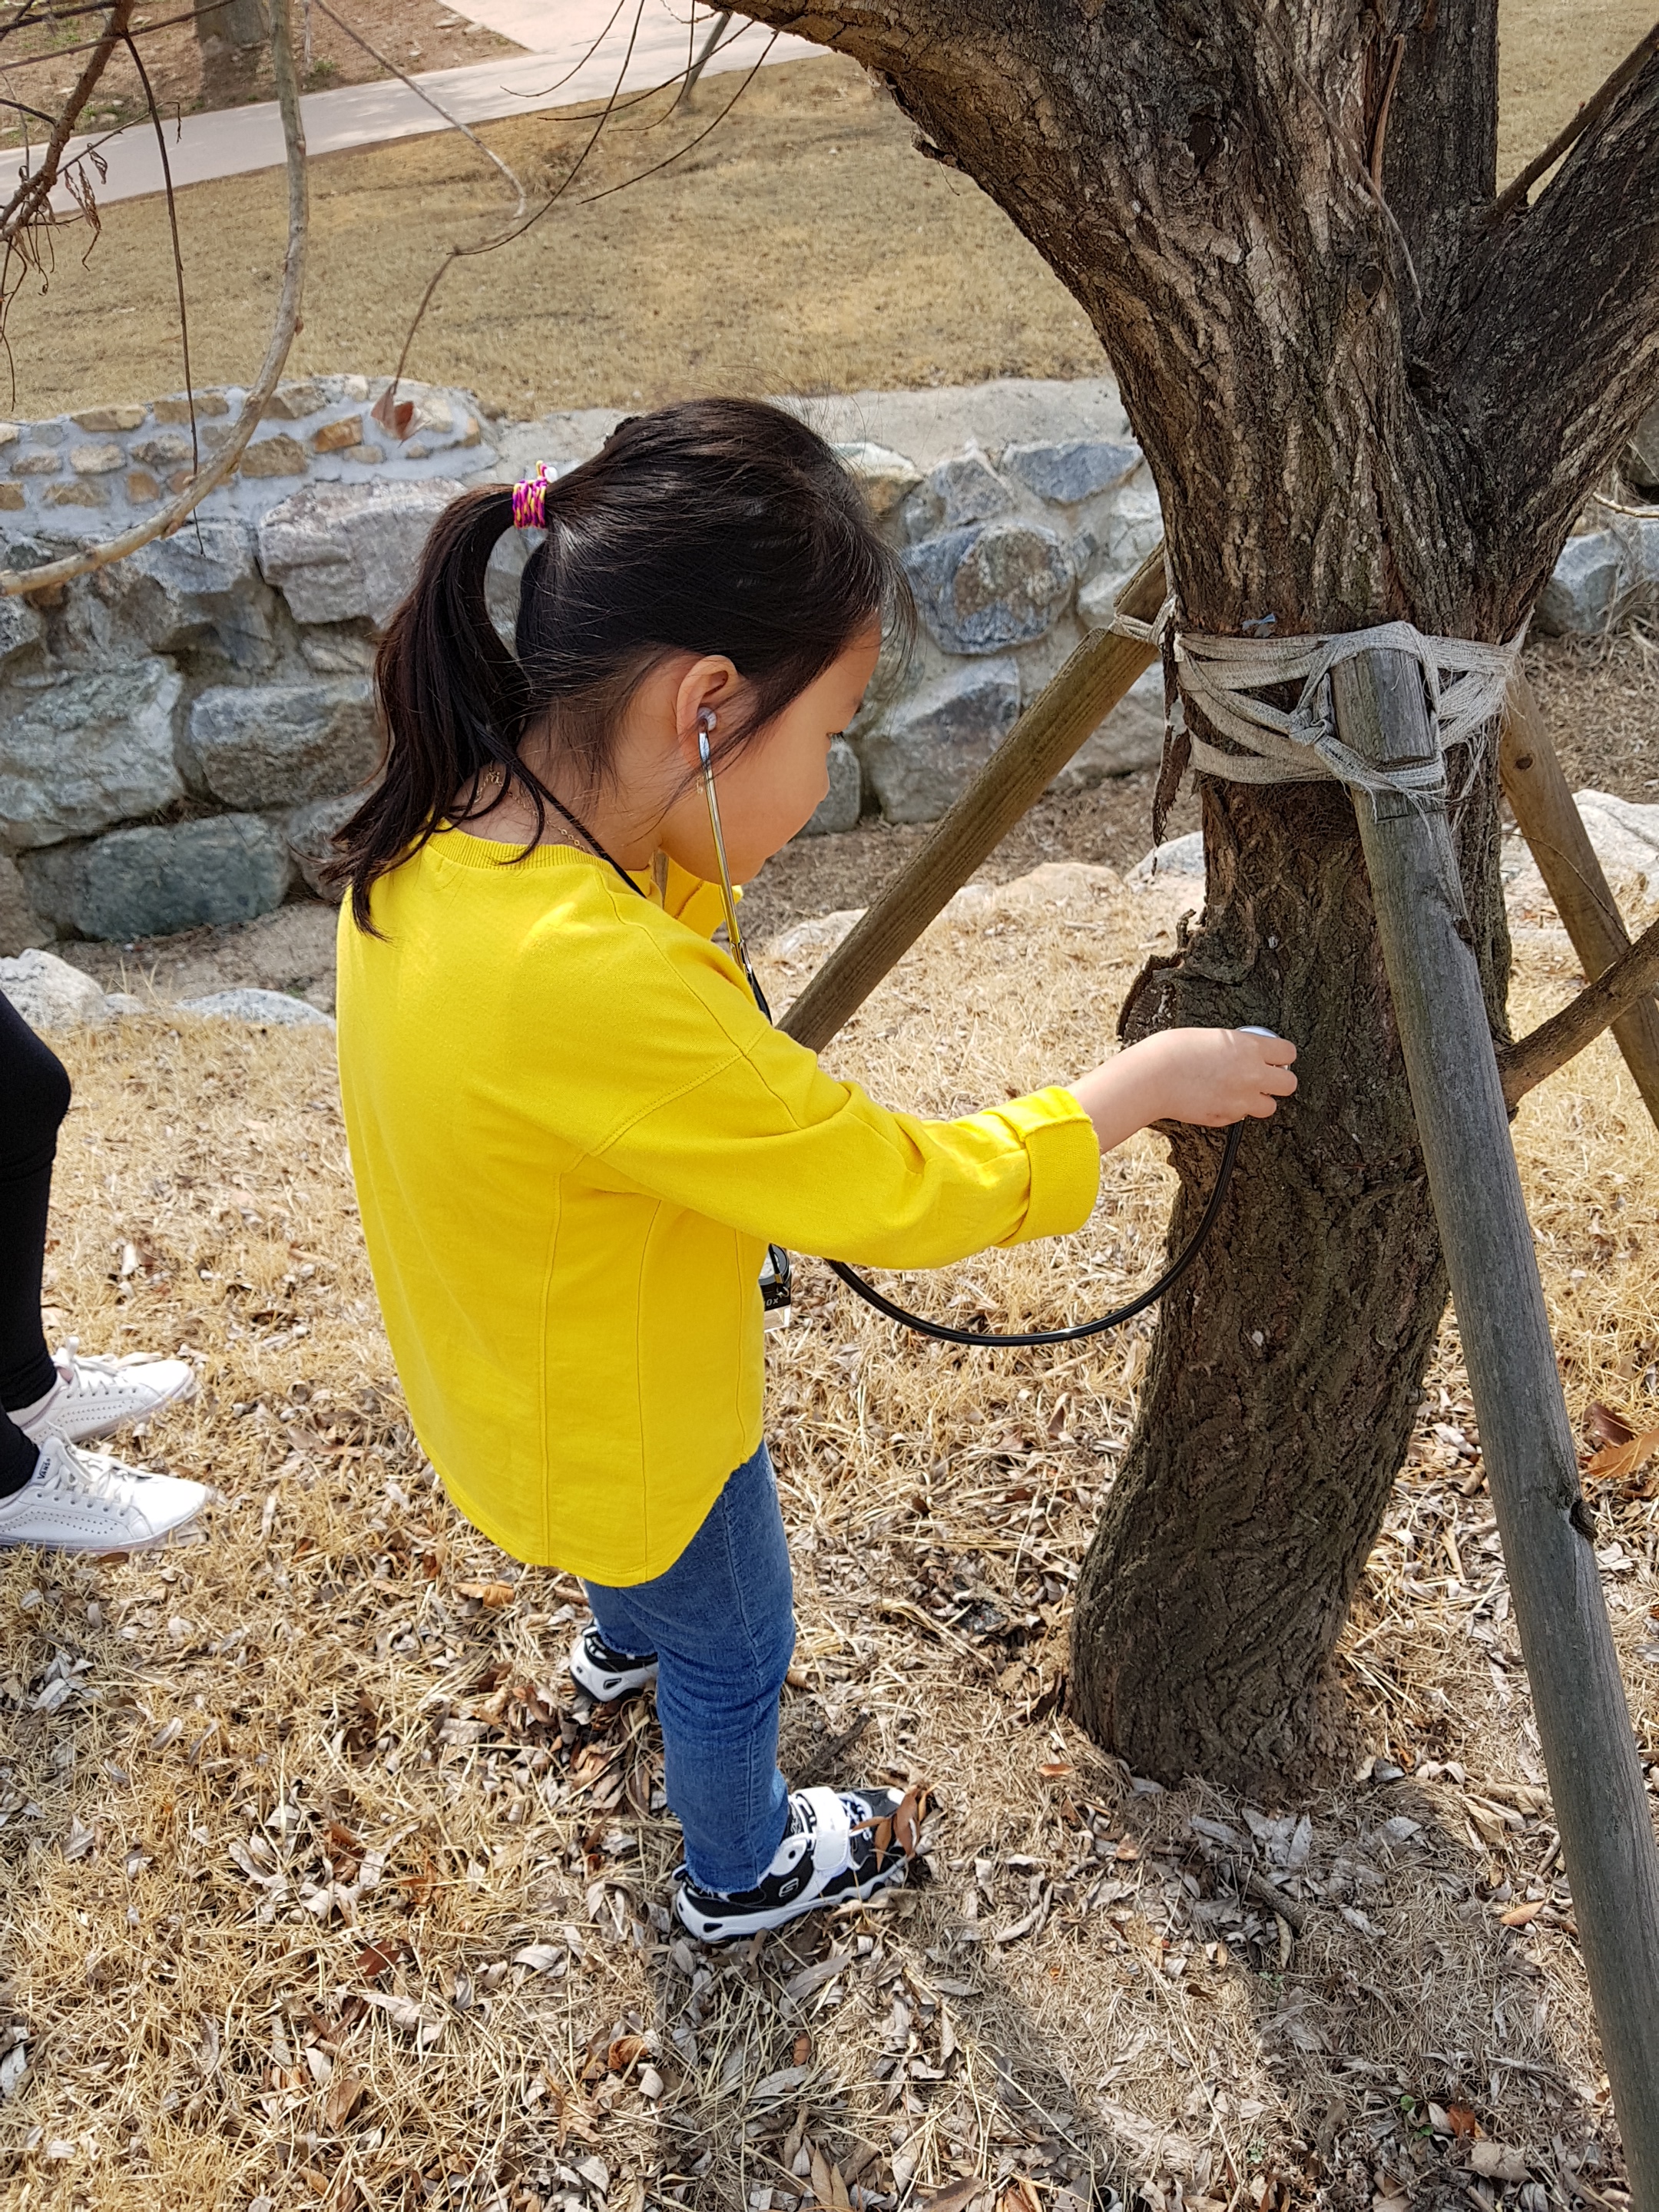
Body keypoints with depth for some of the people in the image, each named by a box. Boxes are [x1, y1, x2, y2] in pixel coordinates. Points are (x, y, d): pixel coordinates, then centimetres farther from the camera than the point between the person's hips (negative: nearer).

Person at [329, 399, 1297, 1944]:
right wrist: (1137, 1087, -20)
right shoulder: (604, 990, -43)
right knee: (734, 1650, 24)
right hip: (626, 1425, -7)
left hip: (514, 1376, 7)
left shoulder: (439, 830, -18)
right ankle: (745, 1873, 53)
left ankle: (623, 1642, 71)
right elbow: (897, 1196, -32)